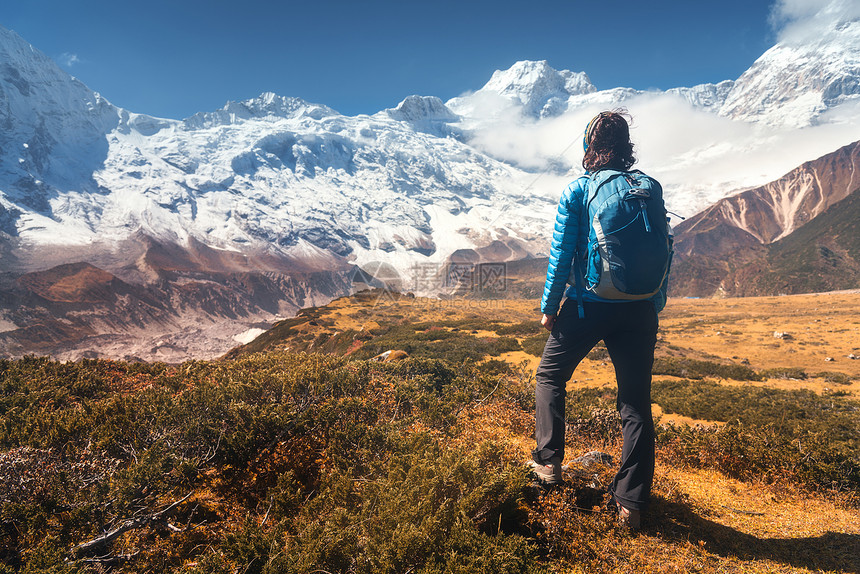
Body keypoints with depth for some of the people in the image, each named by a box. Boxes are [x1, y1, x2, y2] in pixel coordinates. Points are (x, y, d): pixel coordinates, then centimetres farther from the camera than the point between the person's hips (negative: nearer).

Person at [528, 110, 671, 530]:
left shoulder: (576, 191, -5)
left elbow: (562, 254, -7)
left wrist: (549, 307, 2)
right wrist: (656, 306, 16)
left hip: (587, 306, -3)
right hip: (638, 310, 3)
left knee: (549, 377, 19)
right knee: (636, 403, 9)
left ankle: (549, 463, 22)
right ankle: (631, 502, 14)